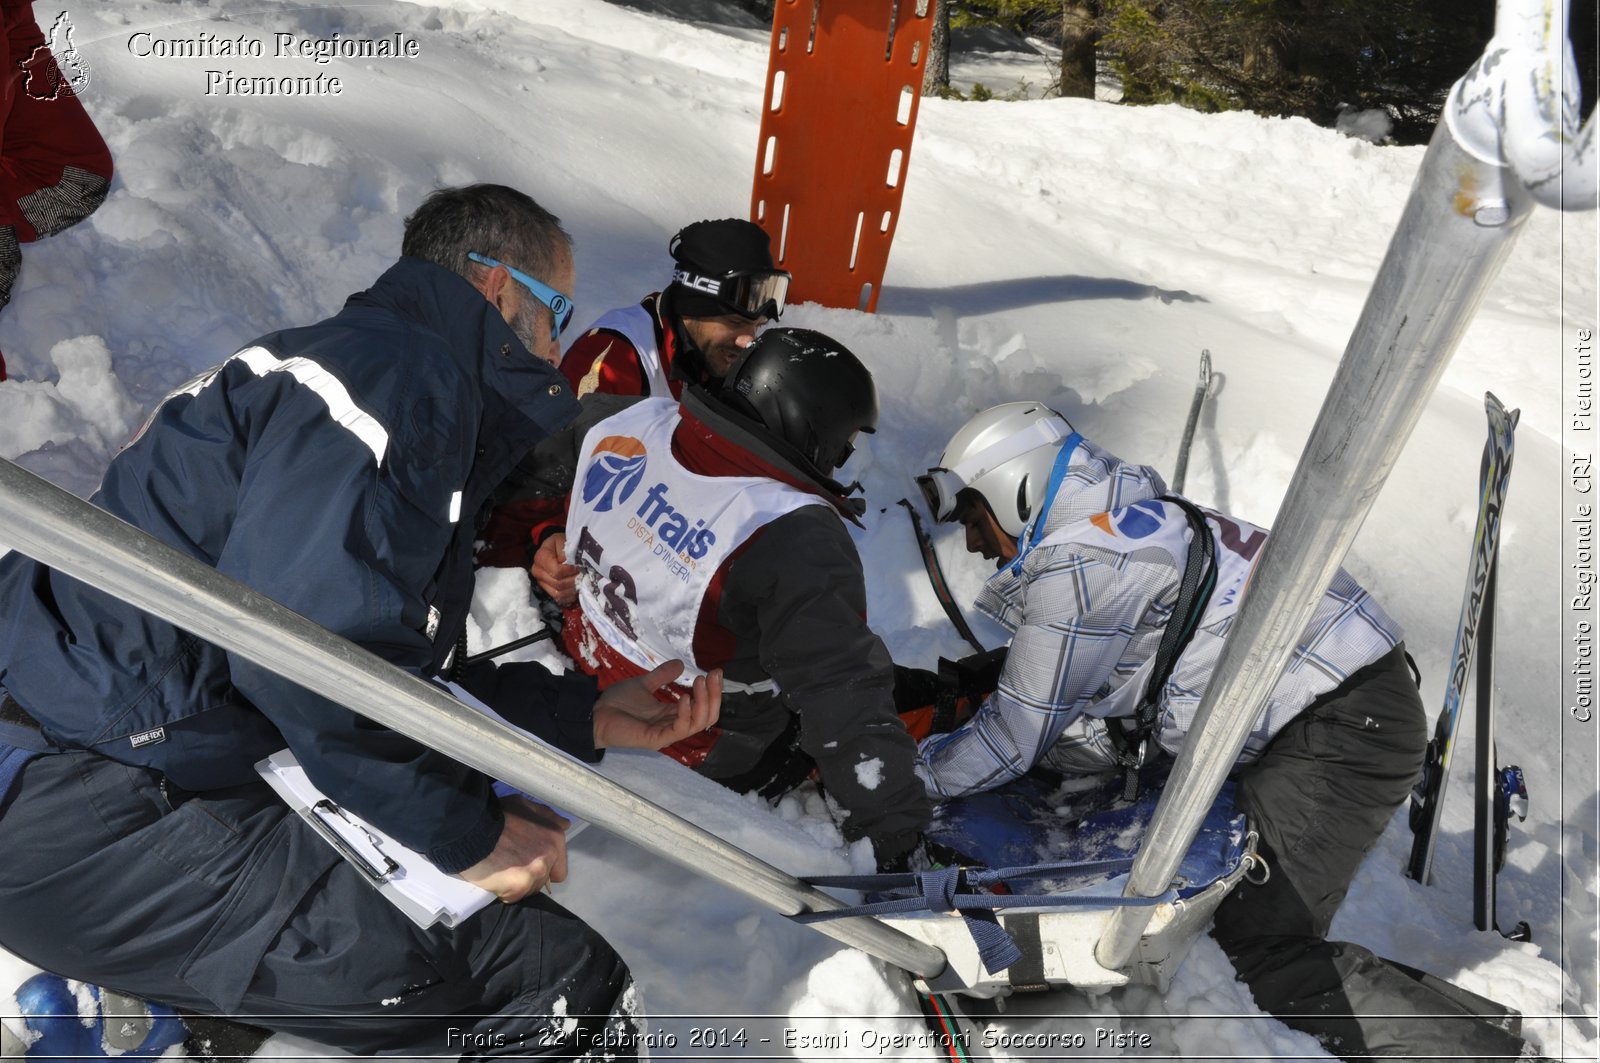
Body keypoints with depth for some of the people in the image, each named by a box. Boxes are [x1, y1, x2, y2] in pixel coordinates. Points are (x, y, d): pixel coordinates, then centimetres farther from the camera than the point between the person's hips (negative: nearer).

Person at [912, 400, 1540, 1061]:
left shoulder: (1078, 561, -18)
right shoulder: (1118, 524, 13)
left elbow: (1017, 739, -12)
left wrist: (904, 776, 1)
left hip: (1344, 723, -10)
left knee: (1262, 946, -13)